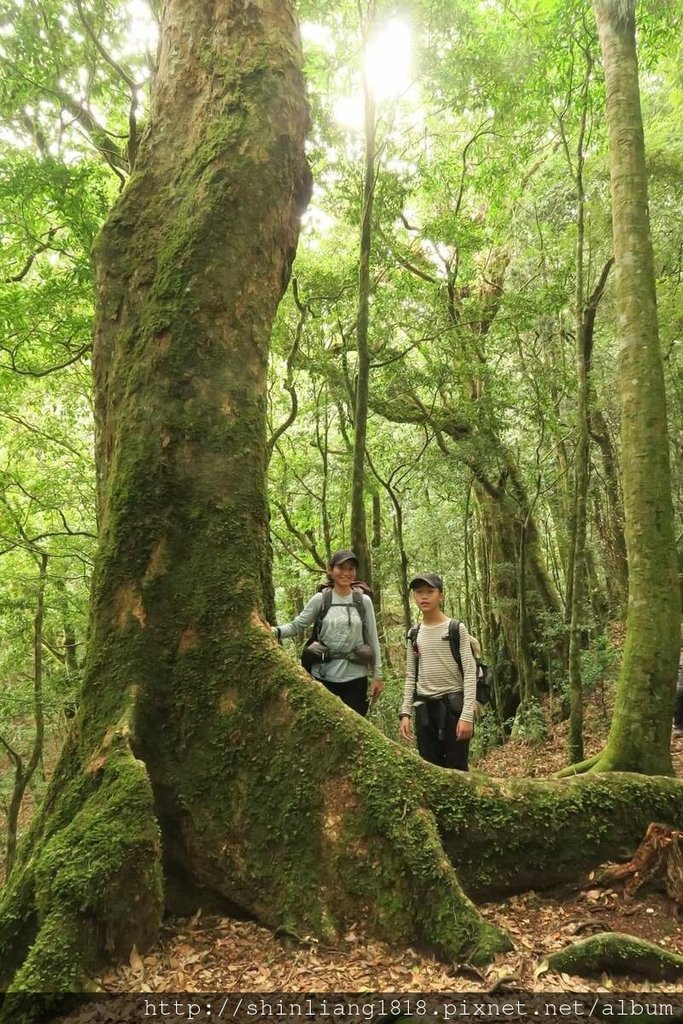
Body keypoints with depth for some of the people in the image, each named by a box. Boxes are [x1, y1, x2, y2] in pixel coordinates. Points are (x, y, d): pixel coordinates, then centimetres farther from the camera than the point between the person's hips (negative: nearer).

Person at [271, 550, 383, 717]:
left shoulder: (364, 601, 3)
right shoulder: (320, 599, 0)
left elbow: (372, 640, 5)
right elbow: (297, 625, 0)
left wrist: (377, 675, 4)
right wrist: (275, 631, -20)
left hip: (355, 678, 1)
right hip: (324, 676, 0)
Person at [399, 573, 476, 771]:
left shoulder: (456, 629, -4)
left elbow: (470, 673, -8)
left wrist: (467, 714, -15)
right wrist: (405, 713, 6)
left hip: (452, 703, -4)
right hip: (424, 707, 5)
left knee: (456, 768, -3)